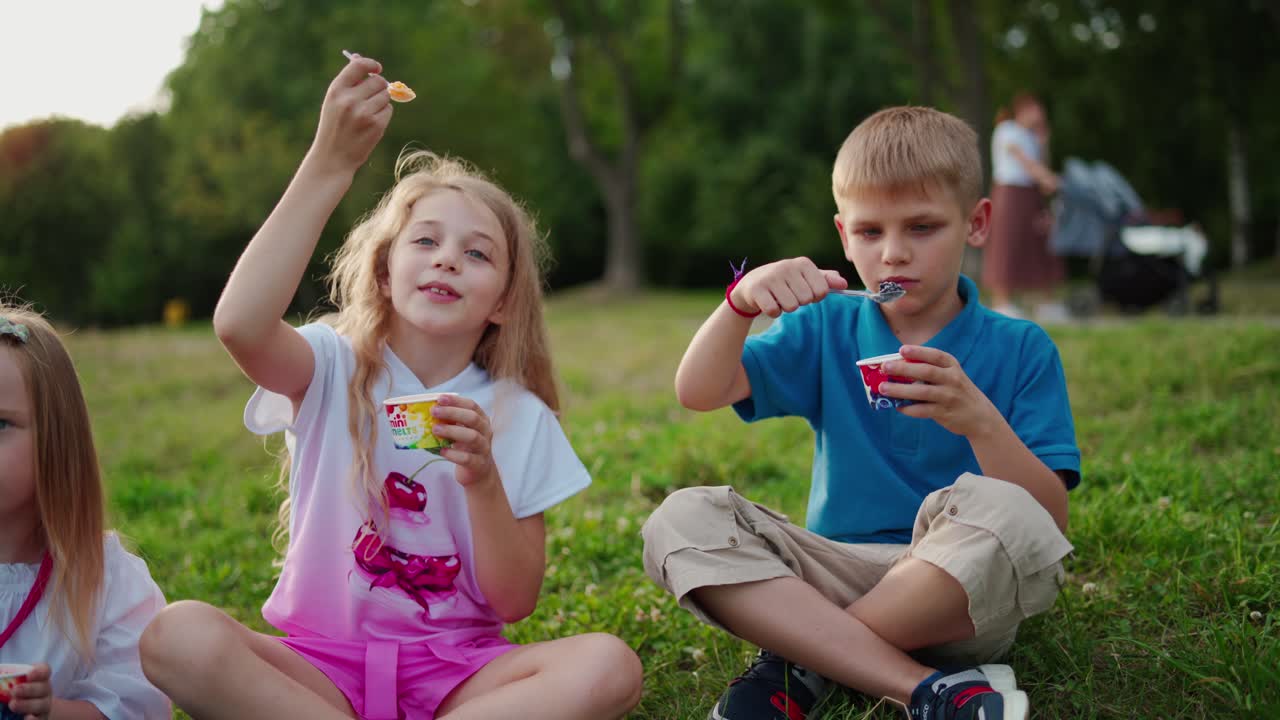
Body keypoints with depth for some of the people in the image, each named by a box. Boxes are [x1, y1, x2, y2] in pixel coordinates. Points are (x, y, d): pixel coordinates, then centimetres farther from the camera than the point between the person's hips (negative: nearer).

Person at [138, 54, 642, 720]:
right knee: (177, 634, -30)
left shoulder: (520, 417, 1)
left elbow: (515, 603, -2)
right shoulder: (335, 370, -2)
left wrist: (483, 481, -18)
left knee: (608, 666, -29)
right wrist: (328, 165, -29)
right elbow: (240, 325, -28)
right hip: (321, 662, -2)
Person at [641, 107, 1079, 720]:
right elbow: (698, 392, -3)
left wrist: (979, 420, -25)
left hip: (960, 595, -2)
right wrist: (742, 301, -21)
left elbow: (1052, 518, -8)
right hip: (837, 573, 3)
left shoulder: (1021, 349, 1)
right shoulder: (826, 331, 10)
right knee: (679, 521, -21)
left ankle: (803, 659, -16)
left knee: (998, 511, -36)